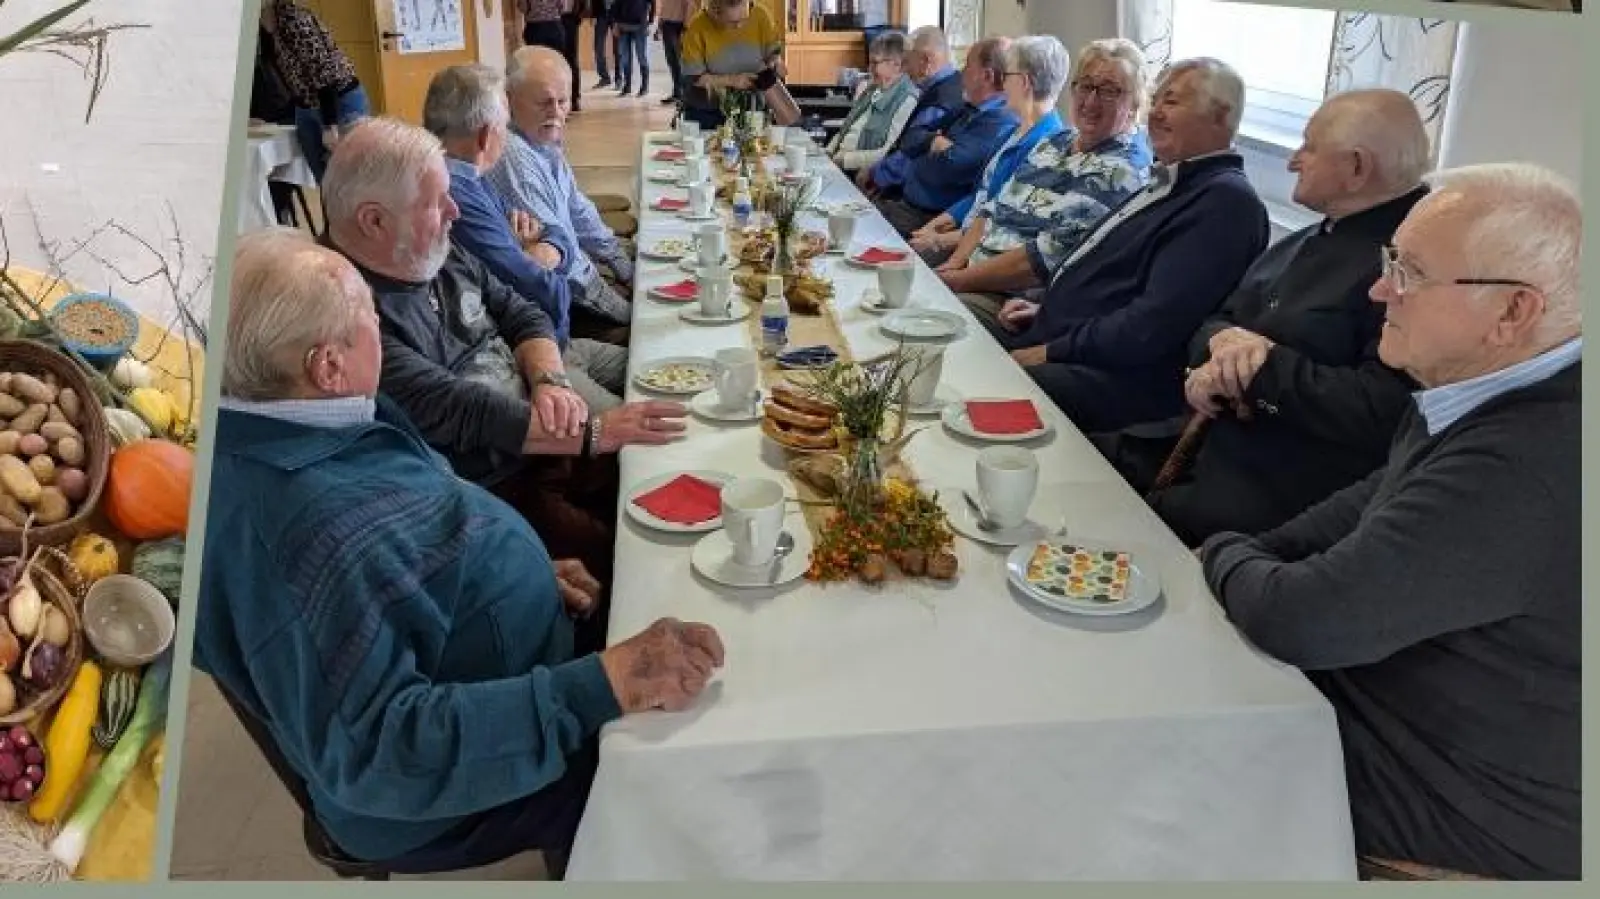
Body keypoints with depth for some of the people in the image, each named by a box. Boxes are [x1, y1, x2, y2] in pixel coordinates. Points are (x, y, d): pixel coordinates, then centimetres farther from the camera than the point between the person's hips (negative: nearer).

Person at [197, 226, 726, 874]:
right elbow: (376, 752, -38)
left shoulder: (280, 430, -5)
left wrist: (524, 570, 2)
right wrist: (602, 686, -41)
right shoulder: (311, 540, -37)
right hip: (460, 781, -9)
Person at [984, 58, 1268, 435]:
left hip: (1113, 376, -10)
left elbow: (1152, 327, -24)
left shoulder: (1226, 200, -15)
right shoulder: (1169, 184, 19)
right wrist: (1047, 308, 12)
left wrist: (1050, 353, -18)